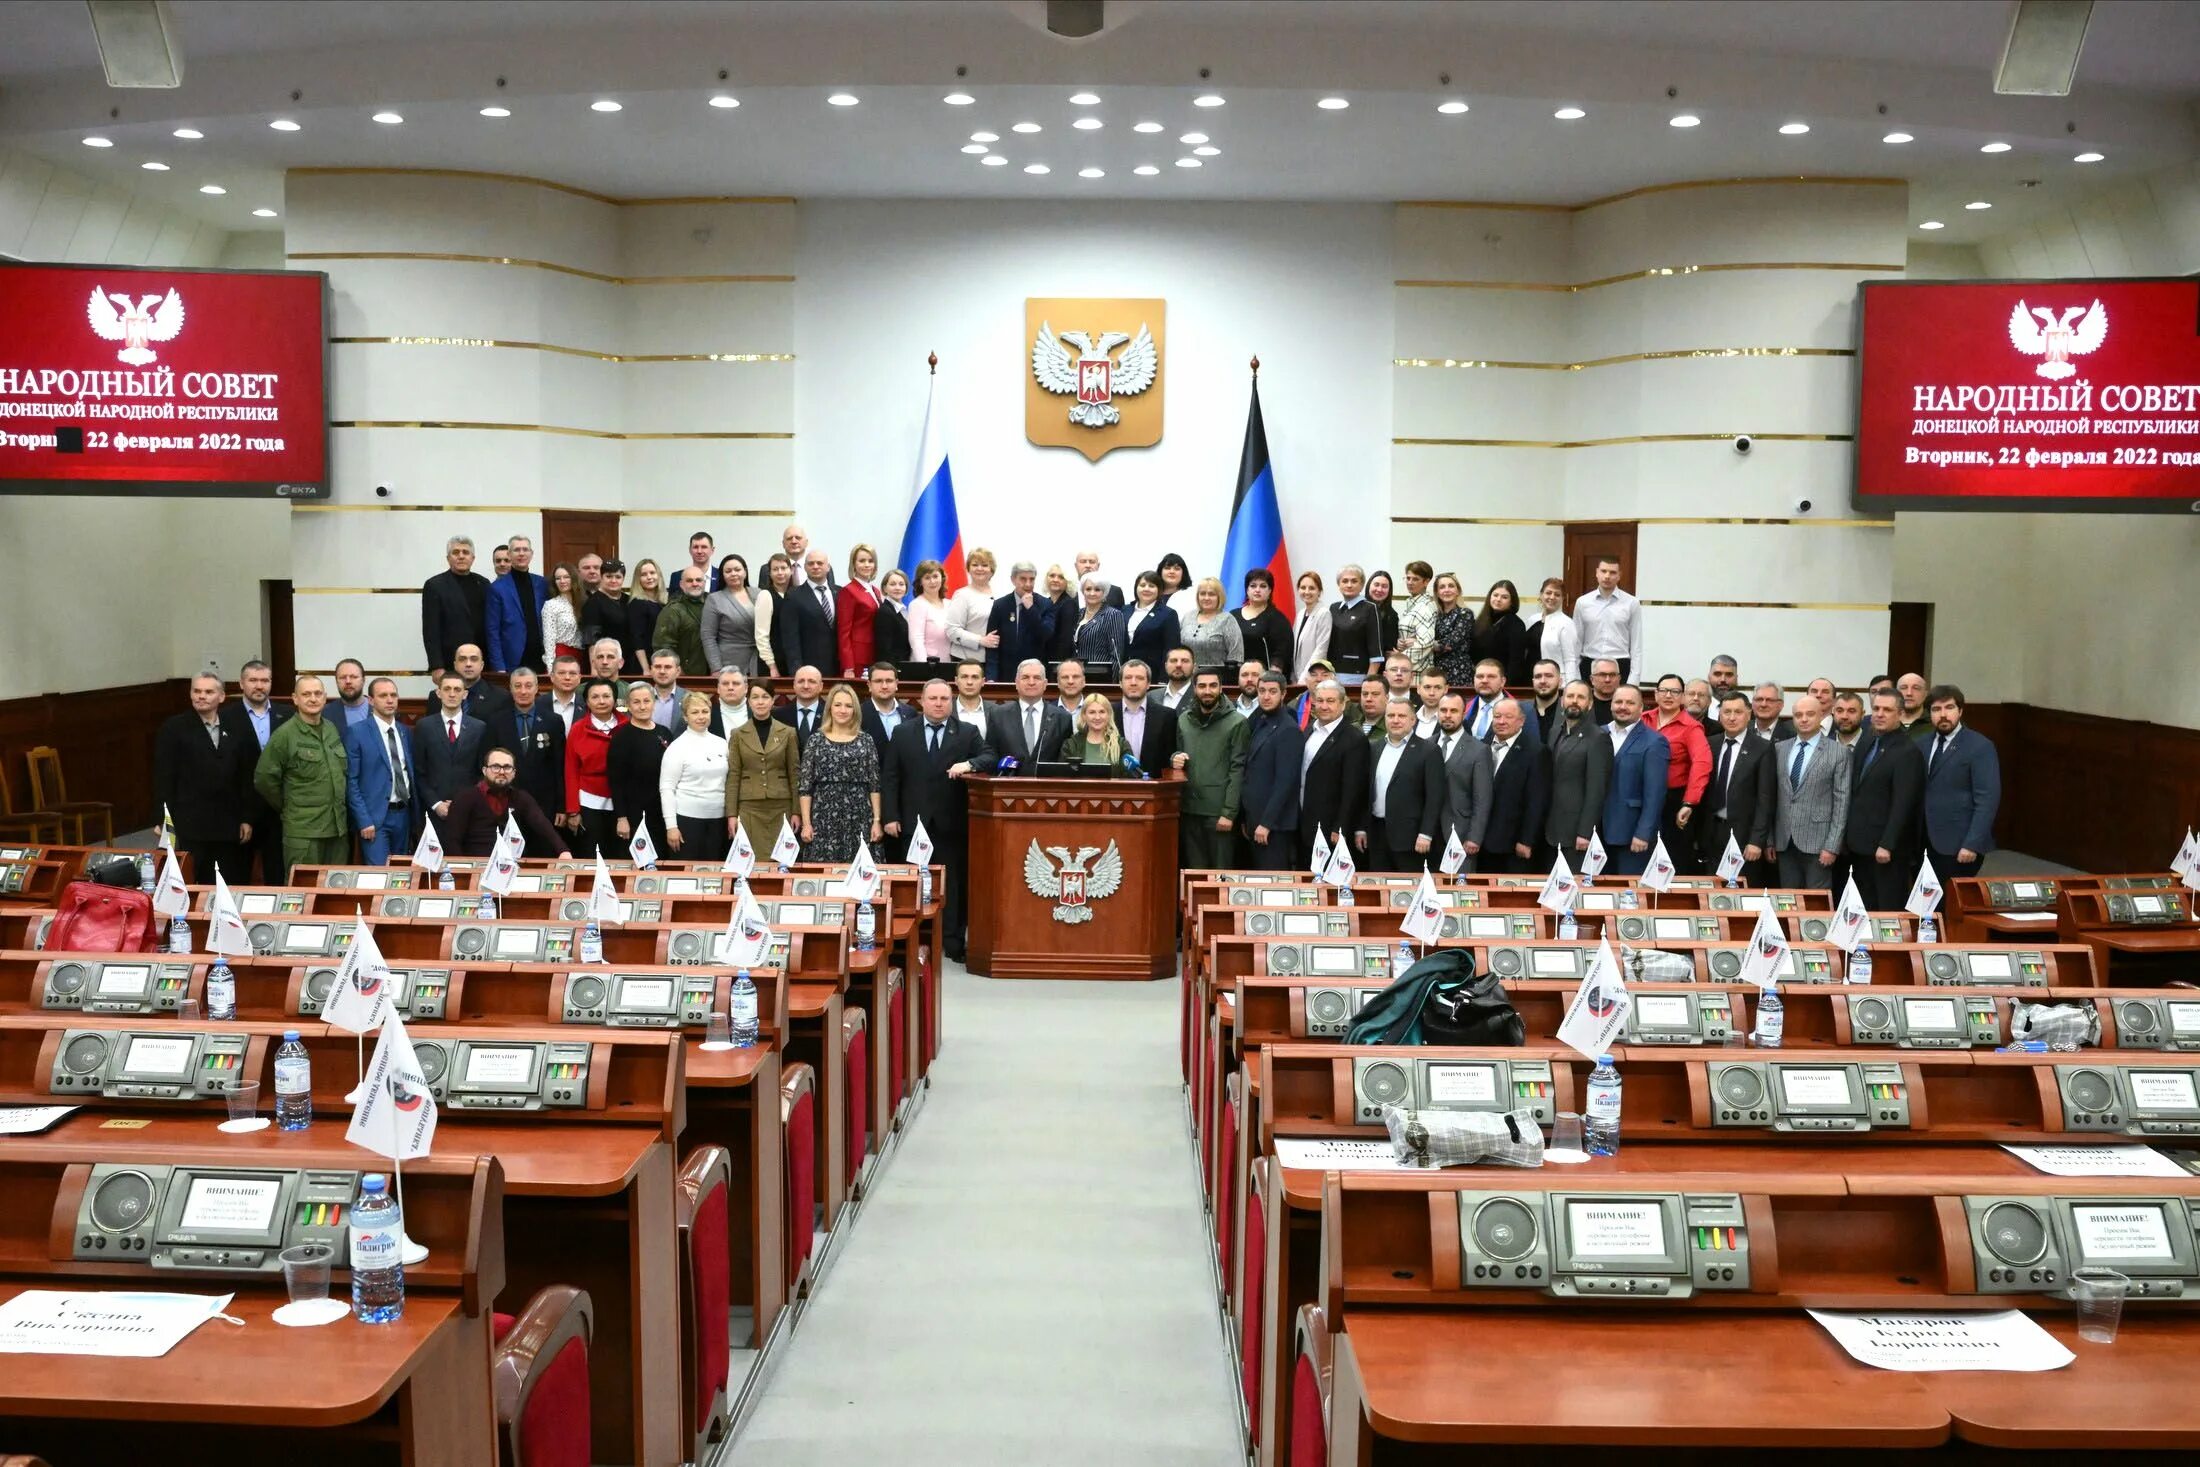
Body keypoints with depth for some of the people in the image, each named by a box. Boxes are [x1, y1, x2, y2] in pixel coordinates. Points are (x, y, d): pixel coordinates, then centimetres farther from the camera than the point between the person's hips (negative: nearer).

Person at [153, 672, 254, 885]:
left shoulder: (234, 731, 10)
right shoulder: (174, 729, 1)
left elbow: (246, 778, 12)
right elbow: (163, 779, -2)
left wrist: (246, 819, 7)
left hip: (230, 827, 3)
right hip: (191, 827, -3)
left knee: (235, 886, 5)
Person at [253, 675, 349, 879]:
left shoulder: (332, 729, 10)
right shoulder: (284, 735, -7)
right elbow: (264, 779, -5)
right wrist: (286, 808, 3)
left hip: (338, 827, 5)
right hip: (303, 831, -5)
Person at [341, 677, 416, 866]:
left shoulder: (406, 732, 11)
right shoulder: (356, 732, -5)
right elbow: (351, 781, -8)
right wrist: (364, 820, -14)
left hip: (403, 814, 5)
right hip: (374, 816, -5)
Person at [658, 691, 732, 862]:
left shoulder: (721, 744, 8)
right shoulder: (677, 747, -5)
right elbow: (666, 788, -7)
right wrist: (671, 825, -12)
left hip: (717, 818, 4)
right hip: (687, 817, -4)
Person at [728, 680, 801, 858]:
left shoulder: (787, 733, 4)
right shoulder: (738, 735, 4)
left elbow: (794, 773, 4)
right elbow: (733, 776, 3)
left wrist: (796, 811, 0)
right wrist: (731, 814, -3)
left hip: (781, 808, 0)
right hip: (749, 808, 0)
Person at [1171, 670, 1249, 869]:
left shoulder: (1236, 723, -5)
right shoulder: (1184, 719, 10)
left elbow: (1237, 770, -7)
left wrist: (1229, 813, -13)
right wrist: (1175, 758, -3)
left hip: (1219, 810, -4)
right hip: (1189, 809, 4)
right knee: (1194, 871, 9)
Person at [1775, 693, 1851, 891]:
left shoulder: (1839, 753, -2)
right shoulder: (1779, 749, 10)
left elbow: (1842, 802, -5)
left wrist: (1832, 846, -10)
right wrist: (1770, 838, 7)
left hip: (1818, 842, -4)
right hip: (1784, 841, 4)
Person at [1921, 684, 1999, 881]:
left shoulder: (1980, 746, -7)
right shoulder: (1924, 743, 12)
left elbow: (1987, 800, -12)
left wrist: (1972, 844, -18)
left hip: (1959, 846, -5)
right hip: (1931, 843, 5)